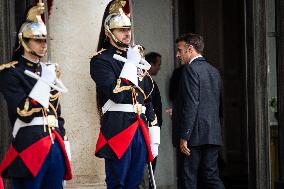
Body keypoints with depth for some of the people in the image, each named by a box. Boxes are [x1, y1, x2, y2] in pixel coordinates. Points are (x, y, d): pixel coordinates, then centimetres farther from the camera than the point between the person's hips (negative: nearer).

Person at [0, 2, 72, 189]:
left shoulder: (48, 70, 18)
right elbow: (25, 113, -16)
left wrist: (60, 140, 16)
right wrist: (44, 80, -13)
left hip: (55, 145, 7)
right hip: (29, 145, -7)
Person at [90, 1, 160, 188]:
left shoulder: (138, 59, 19)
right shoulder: (101, 60, -4)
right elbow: (116, 94, -18)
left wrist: (154, 136, 16)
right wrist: (131, 64, -12)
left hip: (140, 129, 7)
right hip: (118, 128, -7)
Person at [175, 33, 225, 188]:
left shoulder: (191, 69, -8)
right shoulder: (214, 71, 17)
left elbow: (191, 105, -17)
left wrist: (184, 137, -16)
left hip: (196, 135, -8)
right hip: (213, 134, 8)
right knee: (211, 176, 8)